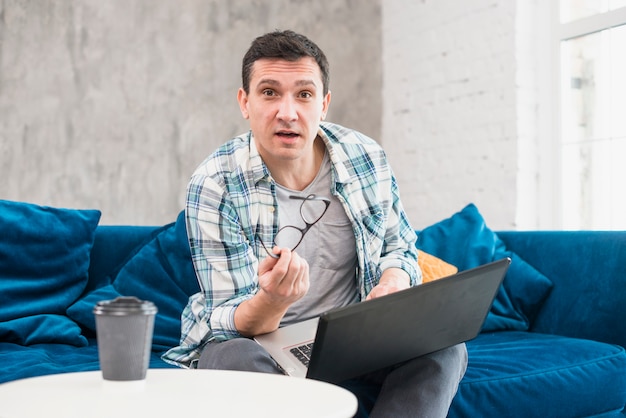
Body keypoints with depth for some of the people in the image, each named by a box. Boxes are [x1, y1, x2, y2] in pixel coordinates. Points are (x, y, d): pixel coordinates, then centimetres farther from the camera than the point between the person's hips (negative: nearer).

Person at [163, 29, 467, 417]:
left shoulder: (367, 157, -5)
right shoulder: (214, 186, -16)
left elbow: (399, 245, 12)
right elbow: (227, 323, -16)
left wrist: (394, 281, -13)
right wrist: (271, 301, -41)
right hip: (254, 340, -3)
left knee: (445, 345, -21)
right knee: (239, 359, -36)